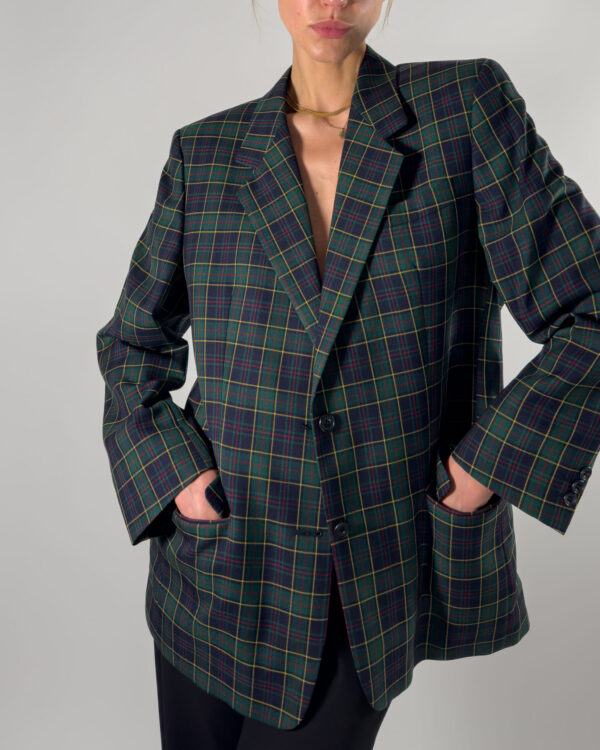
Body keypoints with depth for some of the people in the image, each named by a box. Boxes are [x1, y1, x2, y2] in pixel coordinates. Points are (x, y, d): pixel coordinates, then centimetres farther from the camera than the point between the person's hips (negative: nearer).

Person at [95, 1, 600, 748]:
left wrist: (488, 468, -13)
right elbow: (132, 347, 8)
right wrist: (177, 478, -7)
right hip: (223, 569, 3)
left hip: (372, 592, -2)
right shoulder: (206, 154, -1)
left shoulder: (468, 105, -8)